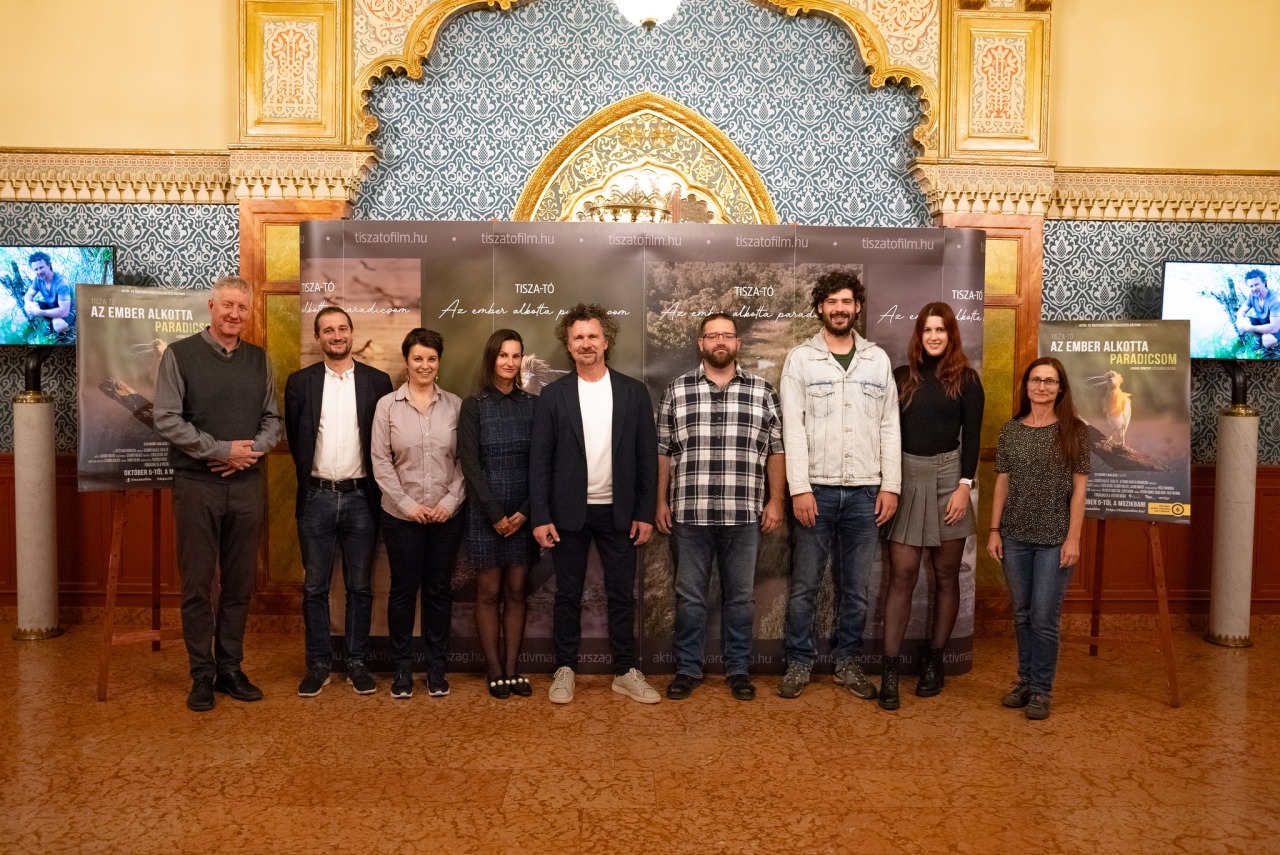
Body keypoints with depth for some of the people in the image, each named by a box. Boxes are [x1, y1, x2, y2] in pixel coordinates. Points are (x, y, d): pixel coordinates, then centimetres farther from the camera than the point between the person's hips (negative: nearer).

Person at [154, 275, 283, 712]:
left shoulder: (259, 359, 9)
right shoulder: (180, 355, -2)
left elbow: (273, 419, 10)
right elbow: (167, 419, -8)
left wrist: (252, 450, -9)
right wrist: (223, 449, -13)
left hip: (247, 484, 3)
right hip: (196, 484, -3)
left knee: (239, 584, 8)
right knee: (197, 585, 3)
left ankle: (230, 668, 19)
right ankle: (202, 675, 13)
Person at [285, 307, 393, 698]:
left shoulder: (377, 381, 2)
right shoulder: (300, 382, 4)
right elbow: (295, 440, 8)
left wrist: (375, 489, 2)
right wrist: (311, 478, 10)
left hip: (360, 498, 0)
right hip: (316, 498, 1)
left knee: (360, 587, 7)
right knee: (314, 587, 6)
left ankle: (357, 663, 18)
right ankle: (318, 664, 17)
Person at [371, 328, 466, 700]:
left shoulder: (455, 405, 1)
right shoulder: (387, 405, -1)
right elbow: (381, 461, -3)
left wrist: (451, 501, -9)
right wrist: (407, 504, -9)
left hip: (447, 515, 1)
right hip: (401, 514, -1)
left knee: (439, 589, 9)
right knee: (403, 589, 7)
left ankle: (436, 666, 22)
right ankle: (403, 666, 21)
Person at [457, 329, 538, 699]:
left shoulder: (532, 404, 5)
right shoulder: (474, 406, -1)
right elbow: (470, 464, -6)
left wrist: (525, 511, -7)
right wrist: (496, 514, -11)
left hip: (524, 514, 2)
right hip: (485, 513, -2)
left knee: (516, 592, 7)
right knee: (489, 592, 4)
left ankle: (512, 667, 14)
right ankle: (495, 671, 12)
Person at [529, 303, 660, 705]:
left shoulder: (633, 391, 2)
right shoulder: (553, 394, -1)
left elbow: (647, 456, 2)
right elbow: (539, 459, -2)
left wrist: (645, 513, -3)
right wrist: (540, 516, -8)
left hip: (618, 511, 1)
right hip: (569, 512, -1)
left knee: (622, 594, 7)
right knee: (568, 595, 8)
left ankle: (625, 672, 19)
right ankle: (565, 669, 21)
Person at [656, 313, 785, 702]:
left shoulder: (763, 392, 5)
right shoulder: (676, 391, 5)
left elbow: (776, 451, 6)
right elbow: (664, 451, 7)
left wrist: (775, 500, 1)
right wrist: (662, 502, 3)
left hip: (744, 514, 0)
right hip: (689, 513, 0)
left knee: (740, 595, 10)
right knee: (689, 595, 8)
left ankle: (738, 669, 23)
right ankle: (687, 669, 21)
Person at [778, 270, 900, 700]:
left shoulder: (878, 359, 9)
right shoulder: (800, 358, 1)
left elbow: (889, 426, 7)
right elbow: (792, 427, -5)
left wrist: (890, 485, 0)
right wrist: (799, 487, -12)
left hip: (865, 491, 2)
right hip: (816, 488, -2)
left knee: (856, 586, 10)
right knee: (804, 584, 5)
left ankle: (847, 662, 23)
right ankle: (799, 662, 18)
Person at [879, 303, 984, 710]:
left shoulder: (966, 379, 4)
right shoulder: (902, 376, 8)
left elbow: (971, 437, 0)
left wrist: (964, 485, -10)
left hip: (947, 477, 0)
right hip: (906, 477, 1)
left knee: (946, 574, 7)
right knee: (901, 575, -3)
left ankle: (933, 660, 19)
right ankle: (891, 668, -2)